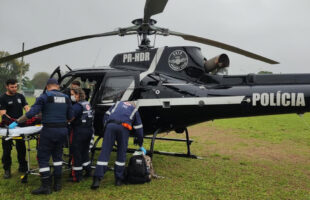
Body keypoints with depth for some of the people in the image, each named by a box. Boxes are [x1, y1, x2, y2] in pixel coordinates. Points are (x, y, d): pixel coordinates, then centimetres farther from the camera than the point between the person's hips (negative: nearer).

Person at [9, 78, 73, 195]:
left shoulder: (44, 97, -5)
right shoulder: (66, 98, 9)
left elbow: (31, 113, -13)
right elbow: (70, 117, 10)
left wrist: (17, 122, -4)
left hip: (49, 130, -5)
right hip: (63, 130, 5)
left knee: (43, 157, 6)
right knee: (57, 155, 19)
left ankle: (46, 186, 7)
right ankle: (57, 183, 23)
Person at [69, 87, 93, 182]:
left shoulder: (77, 106, -16)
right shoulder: (87, 104, 10)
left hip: (79, 132, -8)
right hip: (89, 130, 9)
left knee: (76, 153, 1)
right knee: (84, 151, 22)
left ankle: (77, 176, 6)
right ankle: (88, 171, 31)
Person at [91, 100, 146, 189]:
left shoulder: (118, 103, 35)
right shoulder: (134, 109, 30)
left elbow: (106, 115, 20)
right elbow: (138, 128, 29)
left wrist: (106, 125, 23)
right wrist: (141, 145, 34)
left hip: (110, 125, 1)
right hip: (123, 127, -1)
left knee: (104, 152, -1)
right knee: (121, 153, 11)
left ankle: (97, 179, -8)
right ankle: (119, 179, 14)